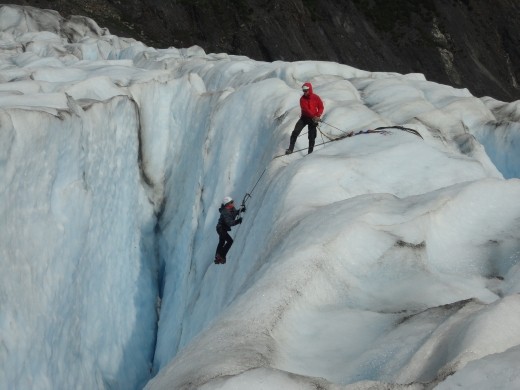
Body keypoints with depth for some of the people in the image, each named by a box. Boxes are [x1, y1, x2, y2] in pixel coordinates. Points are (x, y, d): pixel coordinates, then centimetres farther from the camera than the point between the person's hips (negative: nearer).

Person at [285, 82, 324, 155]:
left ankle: (310, 152, 13)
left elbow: (321, 107, -1)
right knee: (295, 132, -14)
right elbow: (305, 109, -19)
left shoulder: (316, 98, -5)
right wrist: (313, 116, -31)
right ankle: (290, 149, -10)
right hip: (304, 118, 0)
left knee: (312, 136, 2)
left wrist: (318, 116, -19)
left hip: (313, 119, 0)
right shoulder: (302, 99, -7)